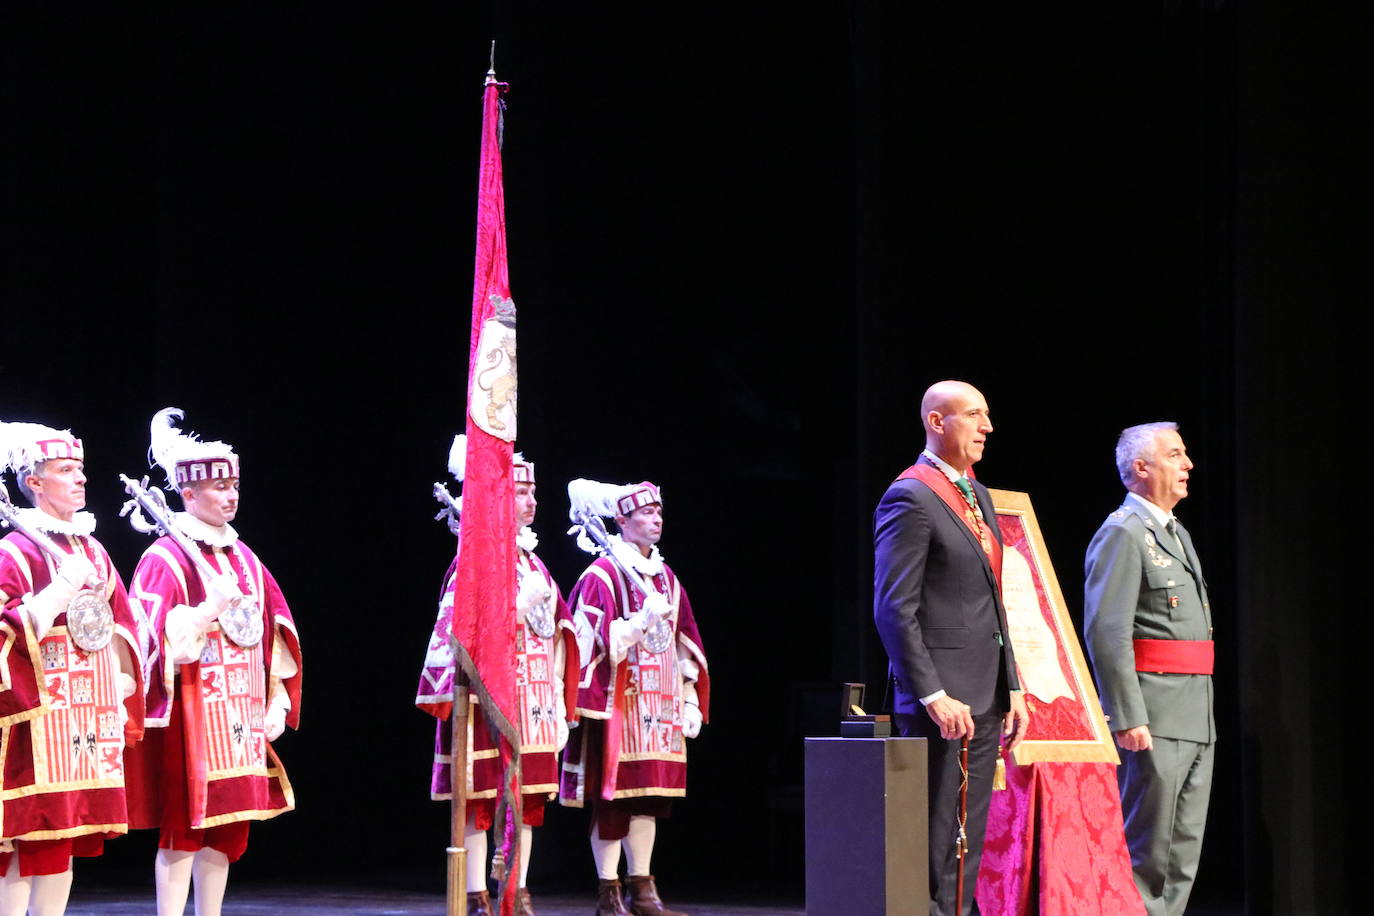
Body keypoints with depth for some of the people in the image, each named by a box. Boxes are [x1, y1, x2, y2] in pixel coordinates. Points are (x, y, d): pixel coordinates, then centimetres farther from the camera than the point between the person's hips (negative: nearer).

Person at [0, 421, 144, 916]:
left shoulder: (93, 551, 15)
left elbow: (120, 628, 19)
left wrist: (119, 692, 8)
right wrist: (63, 589, -19)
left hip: (88, 717, 7)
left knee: (69, 836, 7)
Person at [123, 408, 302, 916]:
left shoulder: (244, 559, 14)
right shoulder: (166, 558, -7)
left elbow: (274, 635, 15)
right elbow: (159, 638, -15)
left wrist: (276, 701, 7)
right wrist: (213, 608, -20)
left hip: (240, 714, 7)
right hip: (190, 713, -7)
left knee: (228, 825, 7)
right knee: (184, 825, -6)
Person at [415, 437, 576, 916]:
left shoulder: (532, 560, 17)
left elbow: (556, 632, 19)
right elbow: (464, 626, -16)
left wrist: (557, 694, 15)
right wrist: (523, 603, -20)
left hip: (532, 696, 8)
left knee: (528, 799, 8)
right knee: (480, 798, -4)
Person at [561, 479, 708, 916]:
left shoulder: (665, 577, 15)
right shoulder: (603, 575, -6)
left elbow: (684, 644, 16)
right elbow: (595, 641, -14)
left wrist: (690, 700, 11)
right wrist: (644, 619, -17)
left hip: (658, 706, 7)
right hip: (619, 703, -7)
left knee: (649, 796, 7)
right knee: (613, 796, -5)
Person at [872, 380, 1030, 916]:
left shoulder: (976, 495, 17)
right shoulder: (911, 499, -11)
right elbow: (894, 610, -16)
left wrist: (1011, 688, 15)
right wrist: (934, 697, -21)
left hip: (983, 701, 9)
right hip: (941, 703, -9)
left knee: (968, 846, 11)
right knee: (936, 846, -7)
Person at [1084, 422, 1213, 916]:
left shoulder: (1177, 536, 21)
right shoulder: (1122, 534, -9)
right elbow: (1105, 632, -17)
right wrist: (1128, 718, -22)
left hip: (1197, 721, 9)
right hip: (1153, 719, -9)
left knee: (1183, 851, 8)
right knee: (1146, 851, -7)